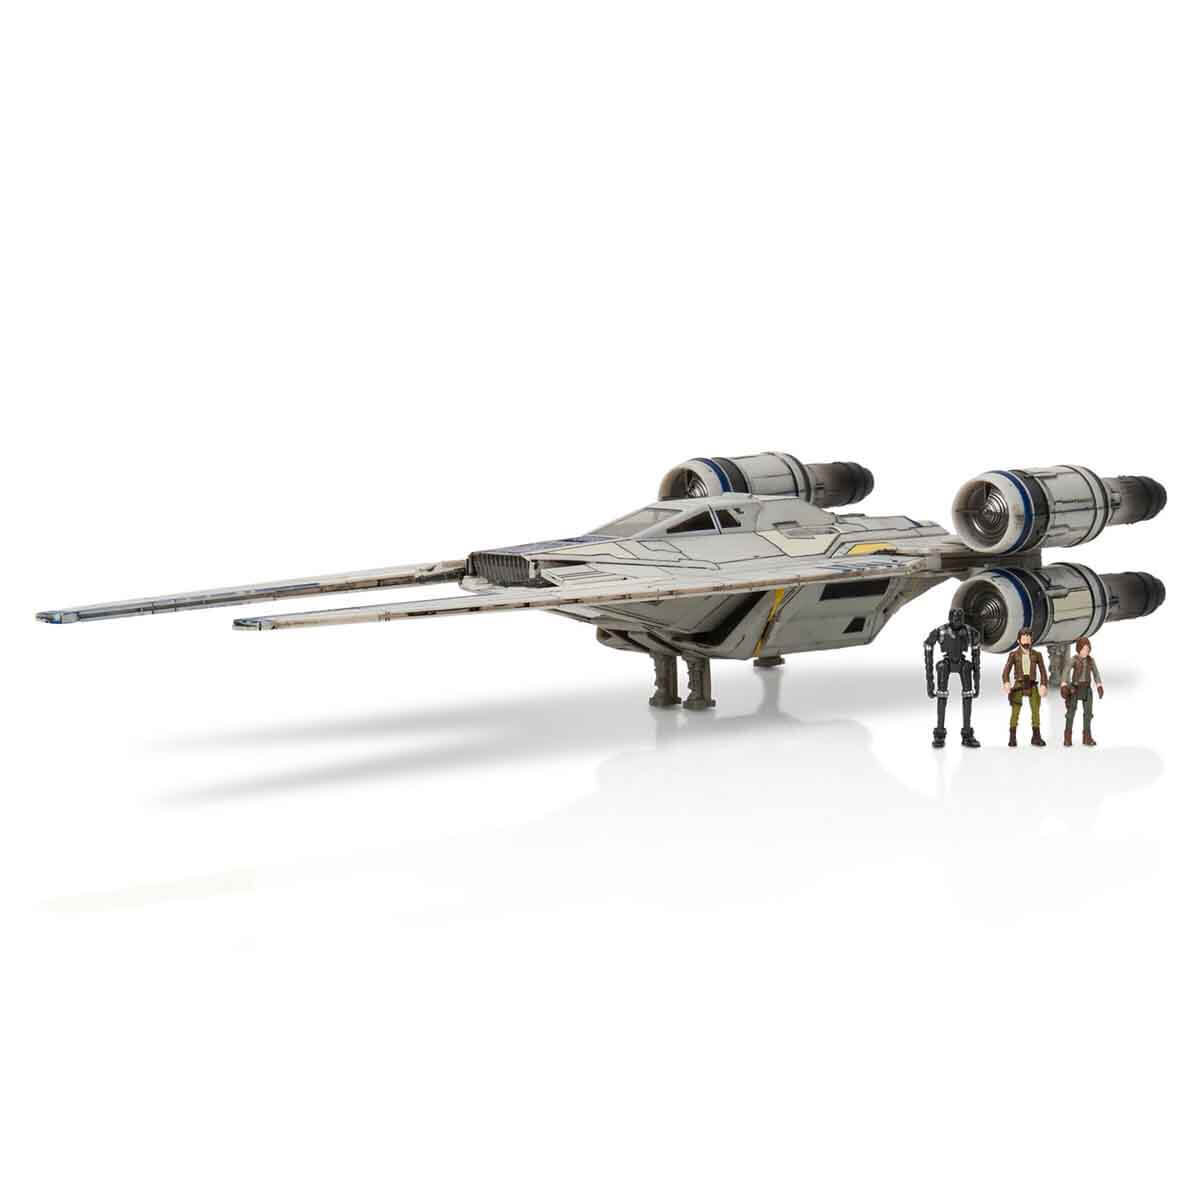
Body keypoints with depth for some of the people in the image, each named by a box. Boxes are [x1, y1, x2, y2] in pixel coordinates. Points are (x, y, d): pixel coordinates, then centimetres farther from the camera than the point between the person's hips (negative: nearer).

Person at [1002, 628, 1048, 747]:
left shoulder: (1036, 655, 7)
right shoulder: (1014, 655, 3)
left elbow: (1043, 671, 3)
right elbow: (1006, 670, -6)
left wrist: (1043, 685, -13)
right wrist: (1006, 683, -26)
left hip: (1032, 686, 1)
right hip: (1018, 685, -1)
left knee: (1036, 711, -8)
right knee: (1015, 711, -9)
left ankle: (1036, 737, -2)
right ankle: (1012, 738, -5)